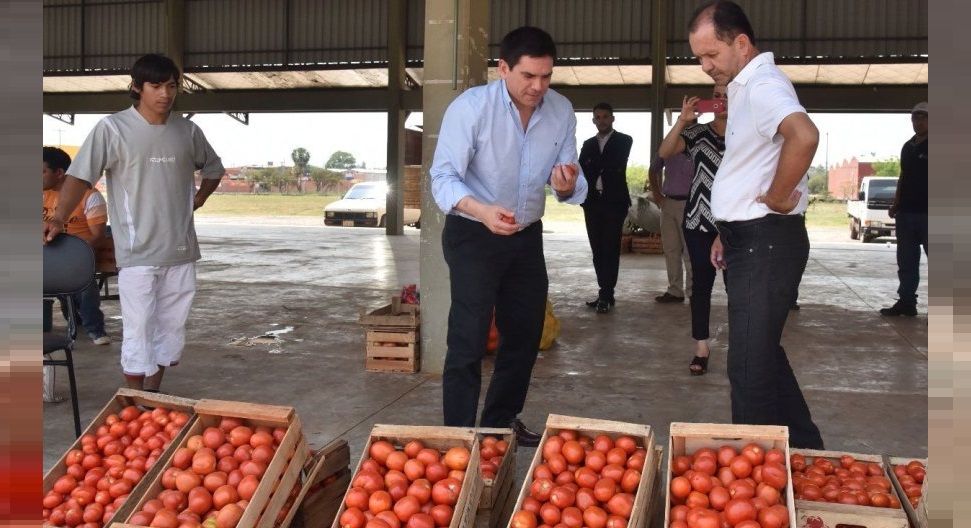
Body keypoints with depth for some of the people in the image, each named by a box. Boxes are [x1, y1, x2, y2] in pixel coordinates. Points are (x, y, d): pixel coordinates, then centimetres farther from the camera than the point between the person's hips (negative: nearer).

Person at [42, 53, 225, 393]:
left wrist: (198, 199, 9)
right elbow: (80, 176, -12)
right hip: (137, 252, -4)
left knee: (170, 327, 12)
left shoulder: (187, 131, 5)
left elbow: (213, 169, 22)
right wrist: (60, 216, -25)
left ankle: (154, 397, 27)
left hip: (180, 249, 5)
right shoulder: (113, 128, -7)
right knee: (138, 331, -3)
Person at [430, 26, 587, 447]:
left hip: (527, 236, 6)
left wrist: (568, 186, -25)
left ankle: (502, 422, 33)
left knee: (526, 334, 15)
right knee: (468, 340, -8)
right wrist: (482, 211, -43)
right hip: (473, 236, -6)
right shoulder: (470, 107, -20)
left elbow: (569, 184, 1)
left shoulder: (561, 111, -5)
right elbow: (443, 176, -24)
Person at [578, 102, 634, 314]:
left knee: (610, 248, -8)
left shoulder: (624, 141, 4)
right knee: (597, 249, 5)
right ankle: (605, 293, 10)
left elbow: (616, 166, -12)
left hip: (614, 201, -4)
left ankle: (606, 295, -10)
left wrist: (593, 166, -3)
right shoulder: (588, 144, 16)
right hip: (593, 202, 5)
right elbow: (581, 170, 5)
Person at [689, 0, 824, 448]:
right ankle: (804, 449, 33)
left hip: (766, 242, -11)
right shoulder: (744, 87, 16)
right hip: (748, 240, 11)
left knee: (749, 366, -5)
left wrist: (777, 198, -25)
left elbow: (804, 136, -39)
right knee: (763, 356, 19)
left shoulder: (763, 86, -17)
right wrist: (728, 231, 21)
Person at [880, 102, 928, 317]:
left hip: (927, 213, -7)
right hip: (906, 212, 7)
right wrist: (896, 204, 11)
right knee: (906, 261, 11)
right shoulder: (908, 147, 15)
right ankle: (906, 301, 18)